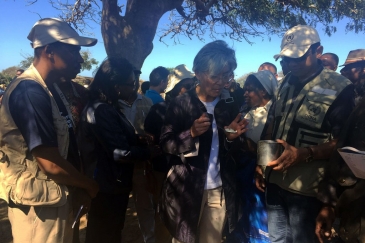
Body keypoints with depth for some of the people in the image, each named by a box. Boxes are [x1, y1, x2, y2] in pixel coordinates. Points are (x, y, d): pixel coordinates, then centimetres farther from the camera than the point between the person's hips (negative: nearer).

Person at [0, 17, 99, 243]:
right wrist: (90, 186, -9)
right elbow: (51, 164, -25)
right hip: (40, 206, -9)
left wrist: (78, 189, 5)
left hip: (56, 200, 9)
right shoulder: (30, 92, -23)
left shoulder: (47, 90, 8)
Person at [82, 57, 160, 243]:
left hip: (112, 184, 9)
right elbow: (121, 152, -26)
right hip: (108, 187, -9)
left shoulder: (108, 107, 7)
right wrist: (152, 151, -13)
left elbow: (124, 139, 12)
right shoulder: (101, 111, -24)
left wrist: (143, 139, -3)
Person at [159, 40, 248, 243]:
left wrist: (233, 138, -12)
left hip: (220, 190, 4)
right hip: (186, 188, -3)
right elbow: (165, 143, -9)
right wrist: (191, 133, -23)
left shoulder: (230, 105, 3)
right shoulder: (181, 103, -9)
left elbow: (234, 153, 9)